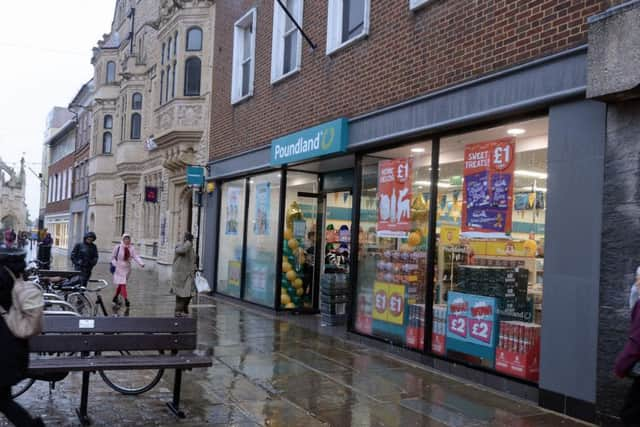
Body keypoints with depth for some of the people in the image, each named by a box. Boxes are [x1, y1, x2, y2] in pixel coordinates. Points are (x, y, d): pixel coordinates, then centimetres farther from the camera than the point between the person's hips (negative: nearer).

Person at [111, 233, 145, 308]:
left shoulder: (131, 248, -1)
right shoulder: (118, 247, -8)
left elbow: (135, 257, -12)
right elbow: (113, 257, 2)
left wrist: (141, 263, -27)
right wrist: (115, 264, -12)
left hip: (127, 269, 4)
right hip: (119, 269, -4)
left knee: (121, 284, 17)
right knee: (122, 284, -11)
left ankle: (115, 297, 35)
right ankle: (126, 300, -12)